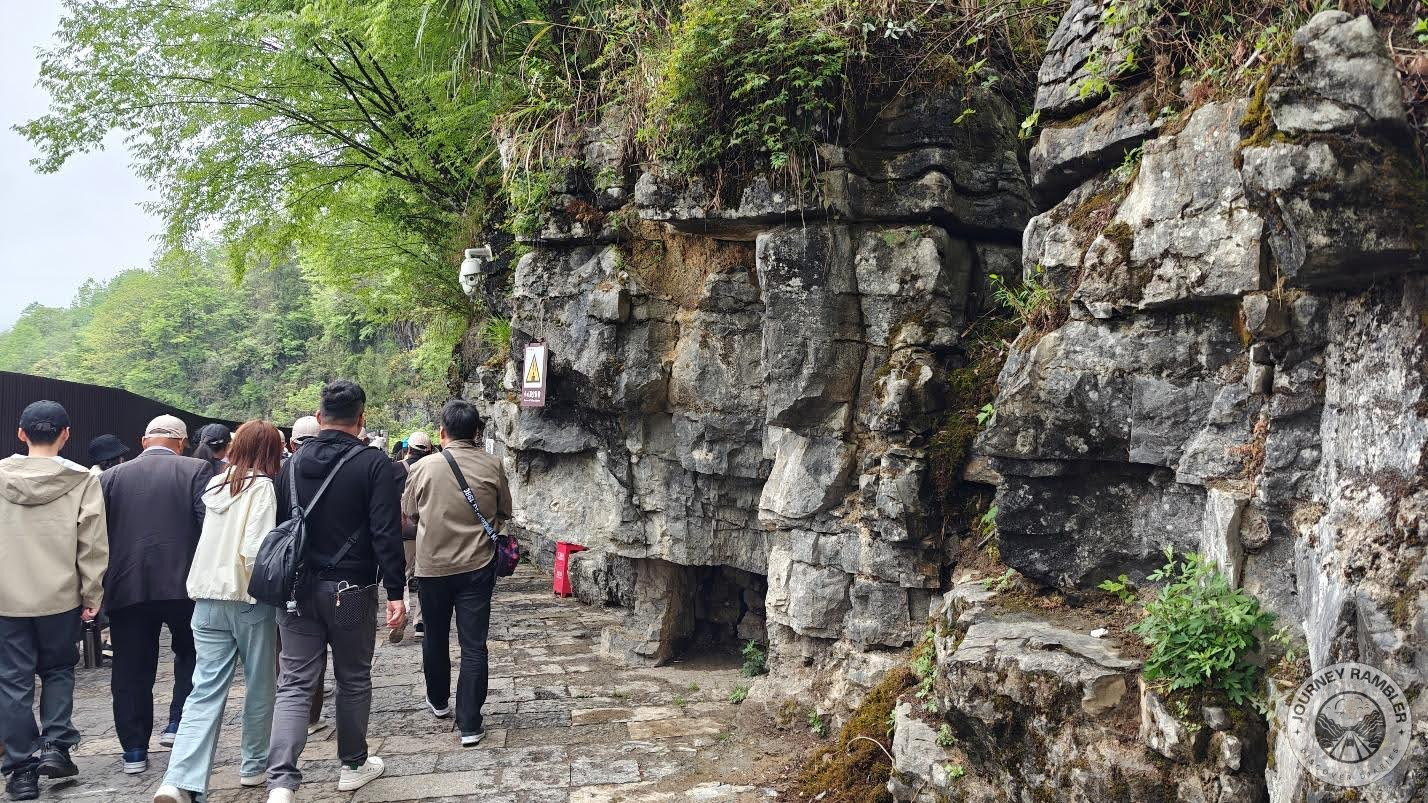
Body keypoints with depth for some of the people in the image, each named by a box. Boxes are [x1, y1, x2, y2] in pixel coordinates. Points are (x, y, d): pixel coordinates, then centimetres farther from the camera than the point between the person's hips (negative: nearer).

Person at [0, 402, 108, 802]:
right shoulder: (83, 480, -6)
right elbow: (92, 544, -7)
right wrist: (92, 594, 0)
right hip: (61, 596, -1)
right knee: (58, 670, 18)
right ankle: (55, 745, 6)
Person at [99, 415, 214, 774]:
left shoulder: (110, 477, 8)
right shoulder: (196, 470, -2)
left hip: (126, 587, 2)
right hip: (183, 584, -2)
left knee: (131, 671, 10)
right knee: (191, 654, 20)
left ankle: (134, 751, 15)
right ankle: (178, 724, 14)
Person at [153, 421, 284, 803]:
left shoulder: (215, 485, 10)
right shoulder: (261, 487, -10)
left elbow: (211, 541, 17)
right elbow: (254, 550, -18)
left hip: (207, 599, 5)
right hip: (249, 599, -5)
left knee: (205, 691, 3)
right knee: (260, 684, 13)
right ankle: (254, 765, 24)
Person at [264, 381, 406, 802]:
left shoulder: (292, 463, 6)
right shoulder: (373, 463, -9)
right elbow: (386, 533, -14)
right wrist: (395, 591, -10)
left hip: (297, 589, 3)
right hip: (350, 591, -3)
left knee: (294, 684, 4)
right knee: (353, 681, 13)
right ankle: (354, 766, 27)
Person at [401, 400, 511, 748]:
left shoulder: (424, 467, -9)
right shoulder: (493, 466, -8)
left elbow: (409, 514, 5)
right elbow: (503, 515, 6)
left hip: (432, 566, 0)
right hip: (477, 567, 0)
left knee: (436, 638, 20)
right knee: (473, 646, 4)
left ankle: (438, 701, 40)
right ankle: (469, 725, 4)